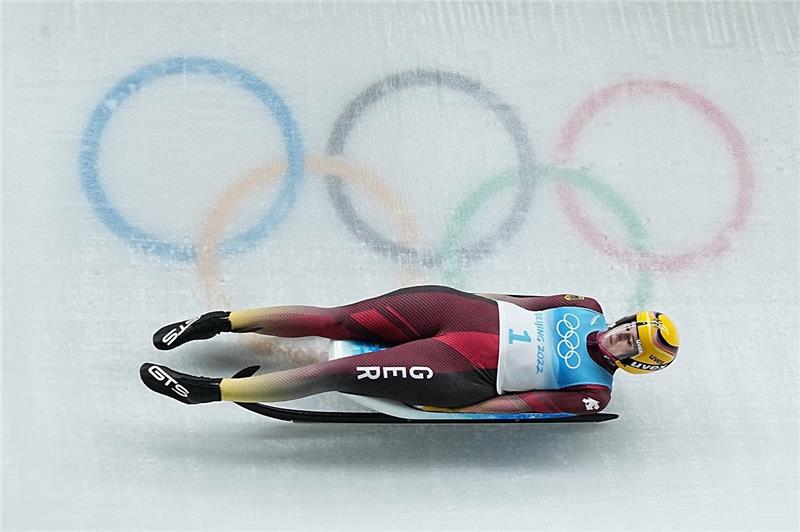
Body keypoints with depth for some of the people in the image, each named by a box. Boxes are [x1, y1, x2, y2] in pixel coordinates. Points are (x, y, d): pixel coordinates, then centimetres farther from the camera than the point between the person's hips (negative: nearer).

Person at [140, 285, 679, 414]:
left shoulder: (592, 393, -3)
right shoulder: (589, 310, 12)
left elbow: (521, 405, -10)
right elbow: (524, 300, 19)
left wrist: (449, 411, -16)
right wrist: (474, 295, 13)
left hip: (461, 375, -4)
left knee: (340, 374, -17)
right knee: (337, 320, -10)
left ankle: (211, 390, -13)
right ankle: (222, 320, 3)